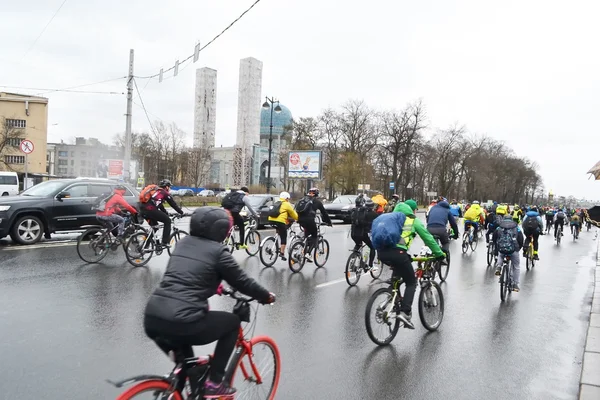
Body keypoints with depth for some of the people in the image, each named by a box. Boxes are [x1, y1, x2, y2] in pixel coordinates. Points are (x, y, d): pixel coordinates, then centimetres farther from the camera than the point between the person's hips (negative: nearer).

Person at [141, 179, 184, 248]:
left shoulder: (156, 191, 31)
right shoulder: (165, 193, 8)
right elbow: (173, 204, 10)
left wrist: (167, 213, 42)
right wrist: (182, 212, 19)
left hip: (143, 210, 8)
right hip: (151, 210, -8)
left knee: (154, 226, 26)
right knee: (167, 221, 7)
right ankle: (165, 242, 3)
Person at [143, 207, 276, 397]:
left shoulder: (183, 243, 18)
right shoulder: (218, 251, 0)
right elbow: (242, 281, 8)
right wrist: (266, 296, 25)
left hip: (151, 319, 7)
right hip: (182, 323, -7)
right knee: (233, 322, 16)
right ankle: (214, 382, 17)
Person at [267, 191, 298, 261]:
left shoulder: (276, 203, 25)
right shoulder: (287, 204, 6)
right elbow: (294, 215, 12)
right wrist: (297, 219, 31)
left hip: (271, 220, 7)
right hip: (280, 221, -6)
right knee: (284, 238, 3)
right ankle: (282, 253, -4)